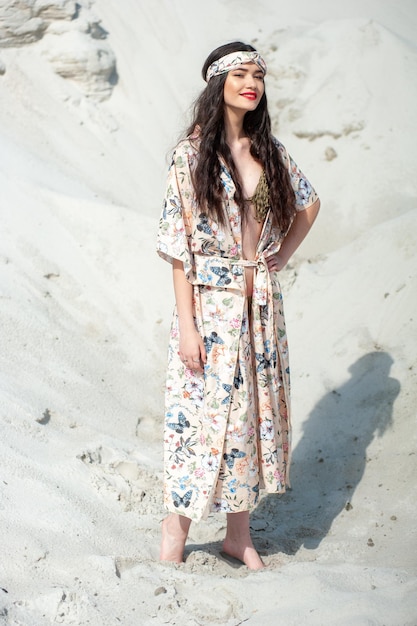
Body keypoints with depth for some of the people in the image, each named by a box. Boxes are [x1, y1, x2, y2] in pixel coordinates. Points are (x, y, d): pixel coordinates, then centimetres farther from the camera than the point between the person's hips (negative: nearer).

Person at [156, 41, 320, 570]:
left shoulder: (270, 150, 6)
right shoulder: (192, 152, -8)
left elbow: (309, 204, 23)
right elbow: (179, 242, -10)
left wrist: (280, 258, 9)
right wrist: (187, 324, -14)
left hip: (261, 303, 5)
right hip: (210, 303, -5)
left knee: (255, 410, 10)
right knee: (201, 412, -2)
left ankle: (239, 534, 23)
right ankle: (175, 530, 15)